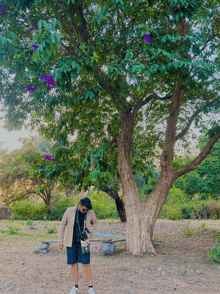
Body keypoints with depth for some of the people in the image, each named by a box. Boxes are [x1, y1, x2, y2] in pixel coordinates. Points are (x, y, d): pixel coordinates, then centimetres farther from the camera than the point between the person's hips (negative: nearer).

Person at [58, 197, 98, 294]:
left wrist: (90, 233, 1)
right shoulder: (69, 211, -7)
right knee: (74, 264, 5)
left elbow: (95, 223, 15)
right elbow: (62, 225, 2)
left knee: (86, 263, -4)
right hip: (71, 242, 1)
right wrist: (60, 240, 3)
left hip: (83, 241, 0)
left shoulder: (91, 212, -4)